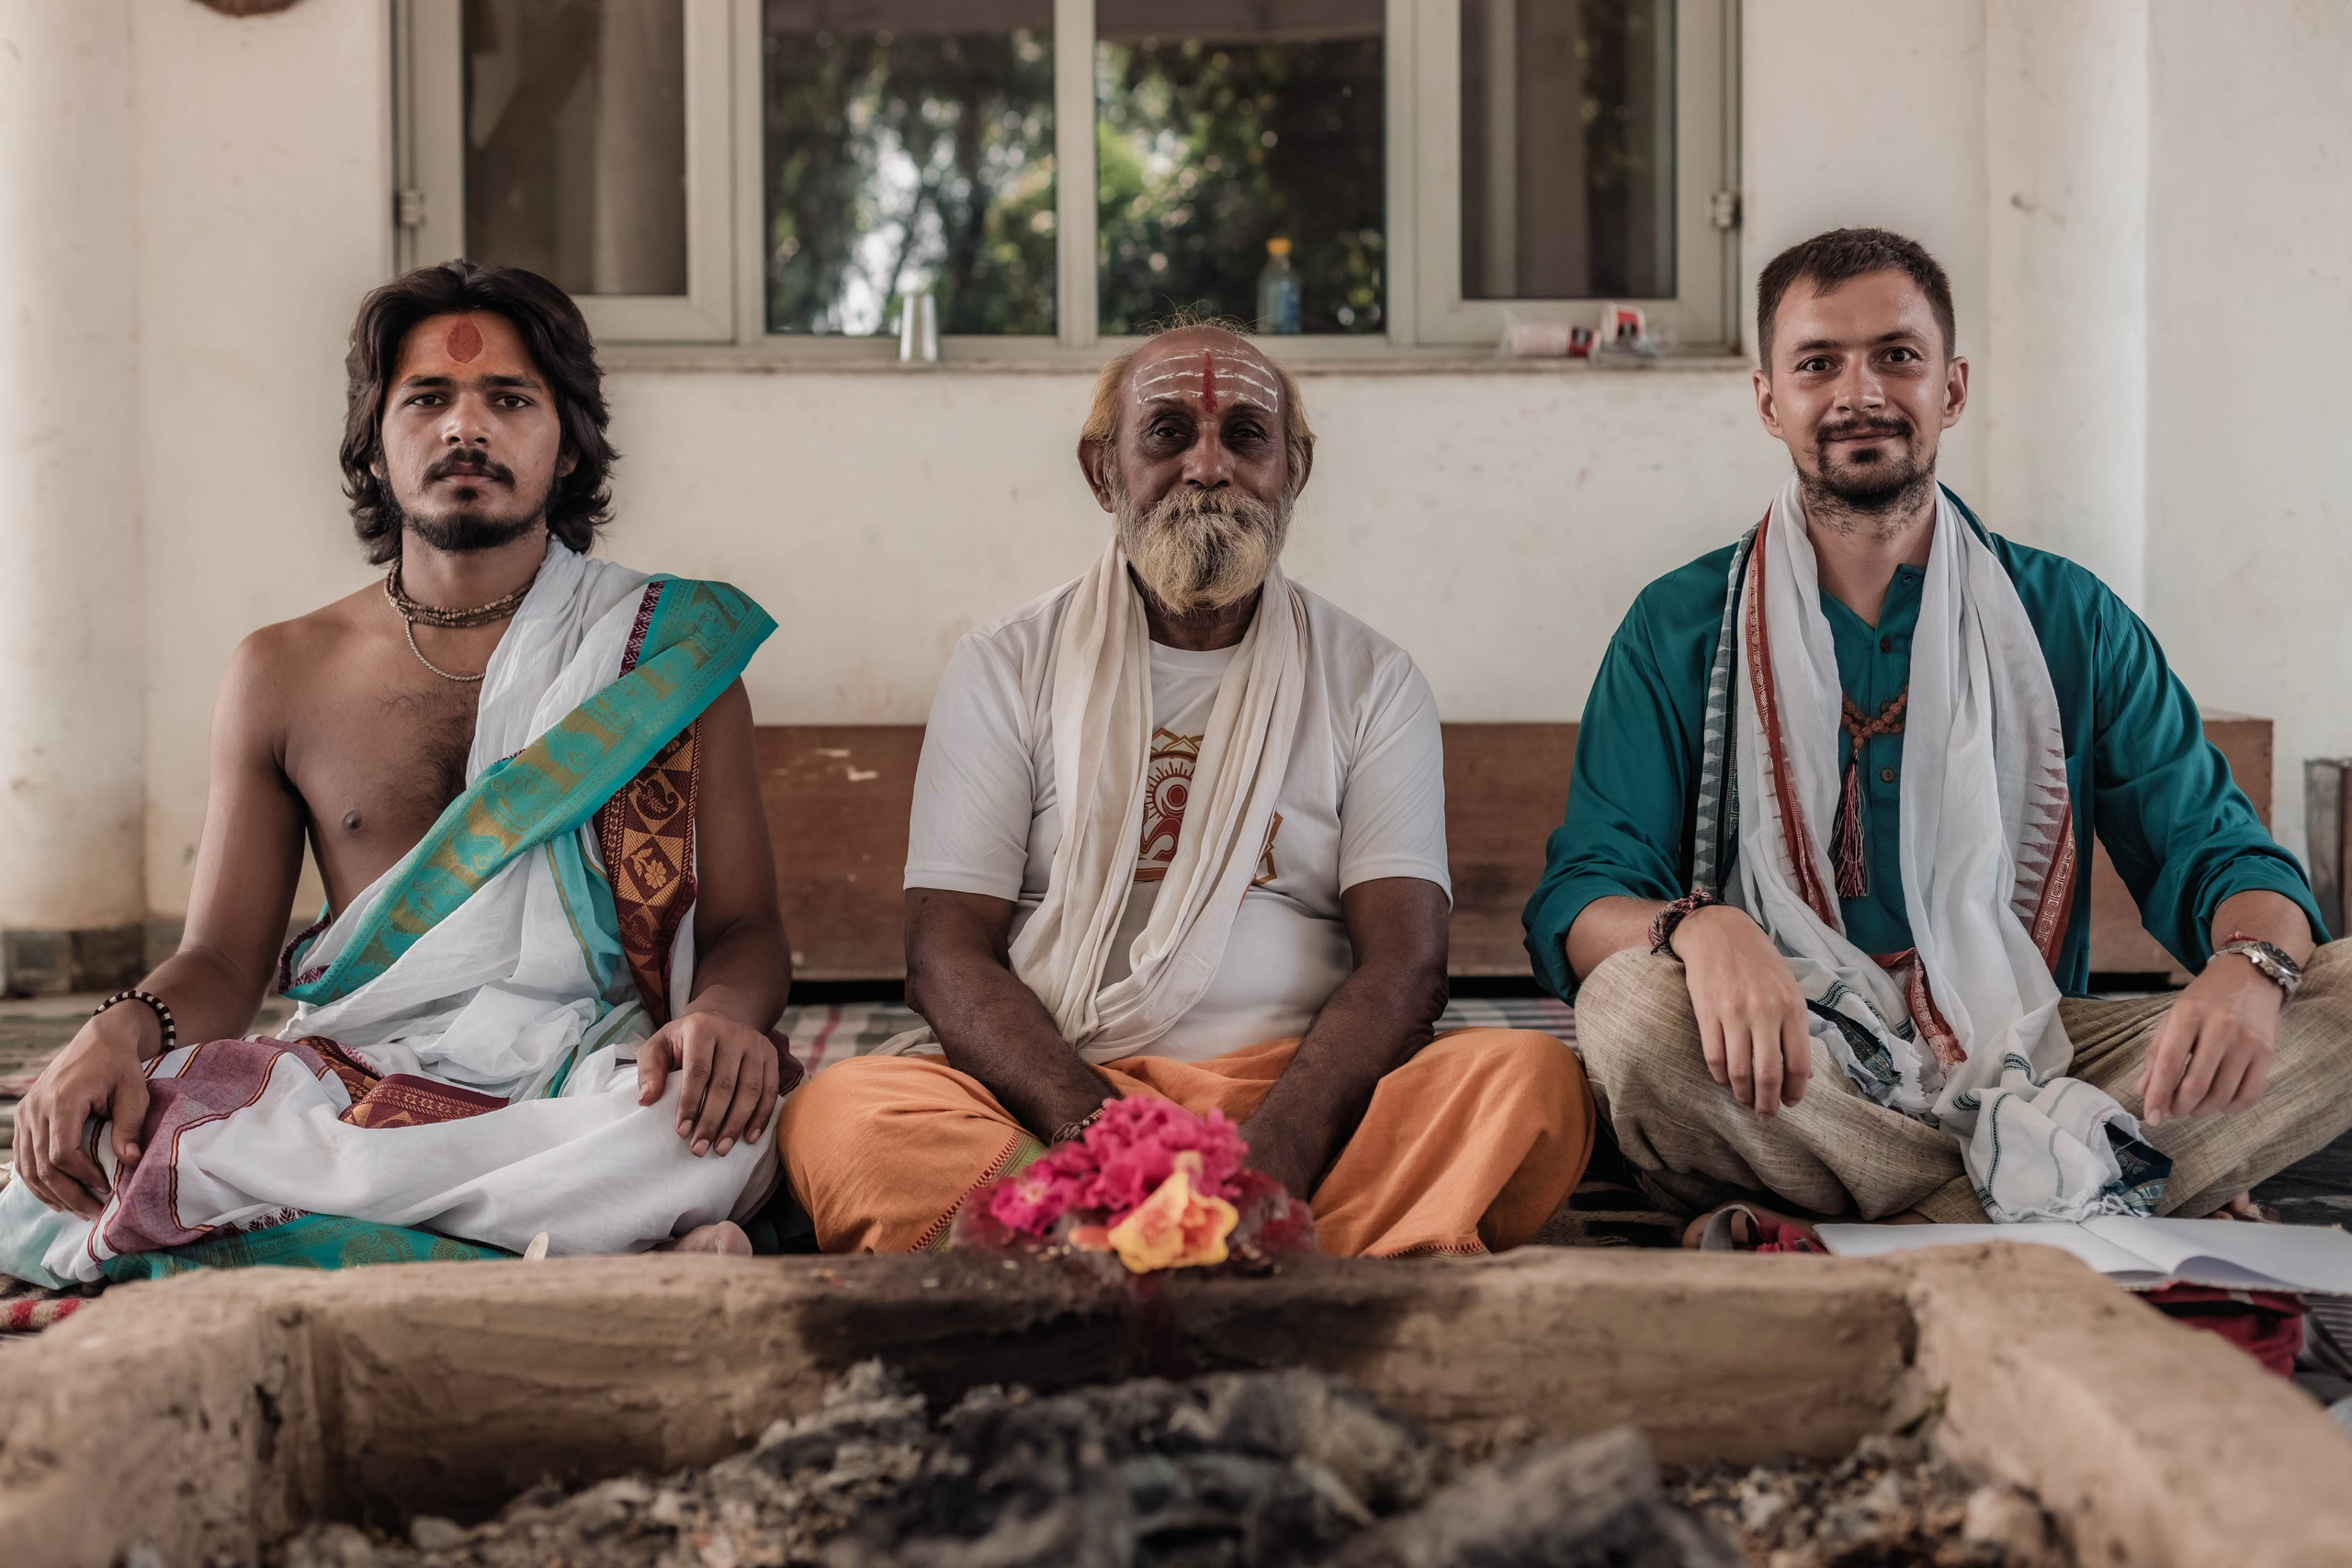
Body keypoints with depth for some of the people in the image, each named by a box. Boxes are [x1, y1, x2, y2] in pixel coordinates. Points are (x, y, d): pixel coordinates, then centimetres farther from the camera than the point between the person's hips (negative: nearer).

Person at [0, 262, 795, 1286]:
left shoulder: (669, 650, 8)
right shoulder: (280, 674, 14)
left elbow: (746, 929, 7)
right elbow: (222, 959, 14)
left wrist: (722, 1013, -19)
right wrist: (122, 1029, -11)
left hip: (586, 1095, -2)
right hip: (352, 1080, 3)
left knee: (717, 1131, -37)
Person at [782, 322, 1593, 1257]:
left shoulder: (1371, 681, 12)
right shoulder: (1005, 671, 11)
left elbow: (1404, 963, 0)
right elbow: (947, 954, 1)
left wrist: (1272, 1157, -20)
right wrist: (1098, 1137, -19)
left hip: (1300, 1100, 1)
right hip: (1053, 1099, 0)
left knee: (1532, 1079, -28)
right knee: (840, 1114, -31)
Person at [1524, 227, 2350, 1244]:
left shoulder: (2071, 621, 11)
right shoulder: (1679, 630, 5)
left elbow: (2213, 849, 8)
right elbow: (1575, 907, -4)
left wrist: (2249, 967, -19)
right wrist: (1699, 929, -29)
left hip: (2031, 1071, 2)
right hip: (1787, 1086, -2)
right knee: (1632, 1005, -35)